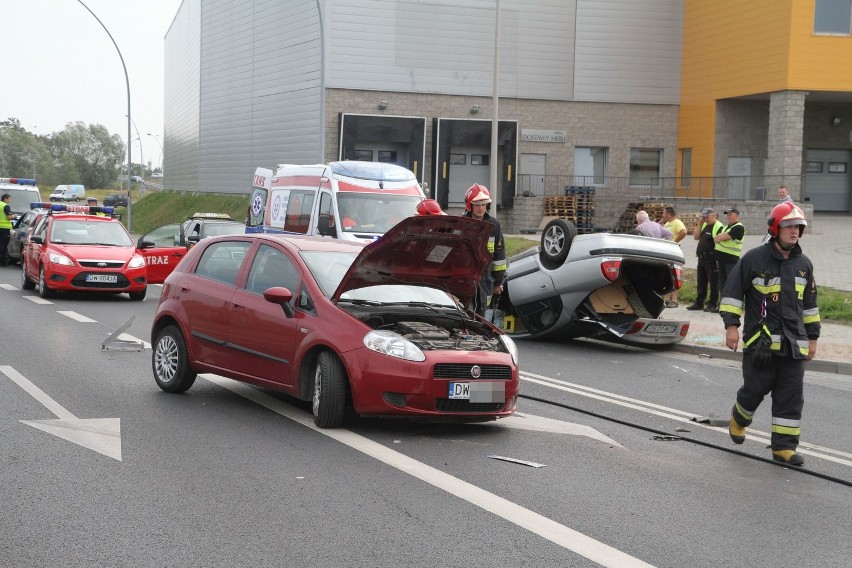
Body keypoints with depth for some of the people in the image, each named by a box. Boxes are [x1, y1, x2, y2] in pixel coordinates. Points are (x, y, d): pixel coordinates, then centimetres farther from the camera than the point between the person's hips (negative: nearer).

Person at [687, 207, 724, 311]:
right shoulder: (704, 225, 15)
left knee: (713, 282, -2)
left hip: (712, 259, -9)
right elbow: (696, 237, 11)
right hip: (702, 258, 9)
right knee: (701, 282, 14)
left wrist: (717, 259, -22)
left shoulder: (718, 227, -13)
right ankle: (699, 303, 21)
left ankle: (712, 305, 1)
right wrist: (699, 224, 3)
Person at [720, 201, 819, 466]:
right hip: (760, 341, -4)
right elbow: (733, 291, -2)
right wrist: (731, 325, -9)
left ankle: (784, 446, 4)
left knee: (791, 395, -1)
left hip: (793, 344, 4)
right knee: (756, 387, 3)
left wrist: (812, 337, 20)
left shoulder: (804, 264, 12)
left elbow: (810, 304, 21)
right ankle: (739, 419, 34)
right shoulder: (754, 259, -4)